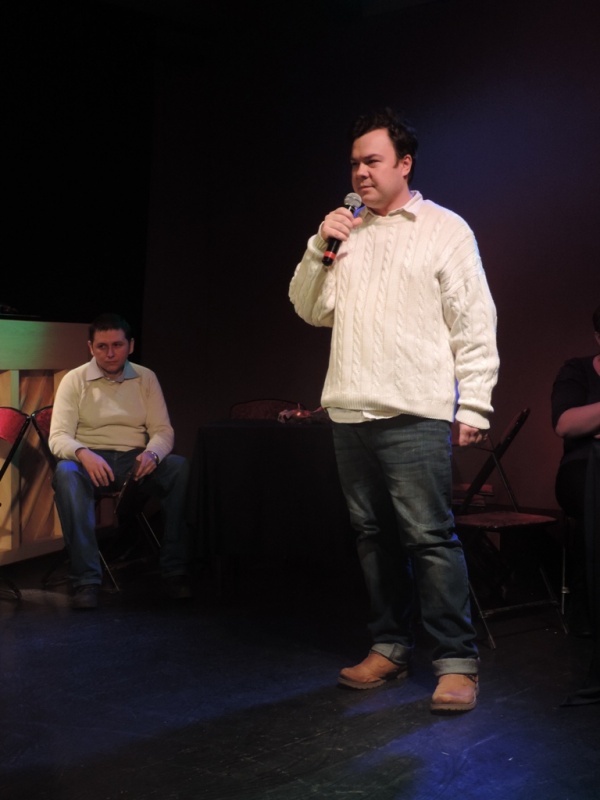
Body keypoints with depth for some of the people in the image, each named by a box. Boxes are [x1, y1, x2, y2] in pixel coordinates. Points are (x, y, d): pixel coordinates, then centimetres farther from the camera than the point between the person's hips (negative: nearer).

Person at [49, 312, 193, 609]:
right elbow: (58, 436, -7)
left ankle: (175, 571, -24)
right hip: (90, 462, -2)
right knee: (65, 472, -37)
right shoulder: (75, 380, 3)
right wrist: (83, 454, -30)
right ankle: (86, 579, -37)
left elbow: (163, 431, 6)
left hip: (136, 462, 2)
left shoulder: (145, 378, 10)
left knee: (181, 467, -29)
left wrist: (152, 454, -19)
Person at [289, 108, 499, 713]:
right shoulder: (345, 234, 17)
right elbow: (310, 310, 15)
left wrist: (473, 407, -8)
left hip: (415, 414, -5)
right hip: (350, 412, 6)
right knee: (373, 535, 10)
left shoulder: (444, 229, 2)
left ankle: (456, 661, -1)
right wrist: (319, 249, 0)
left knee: (429, 537, -9)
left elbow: (473, 323, -2)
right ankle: (390, 647, 21)